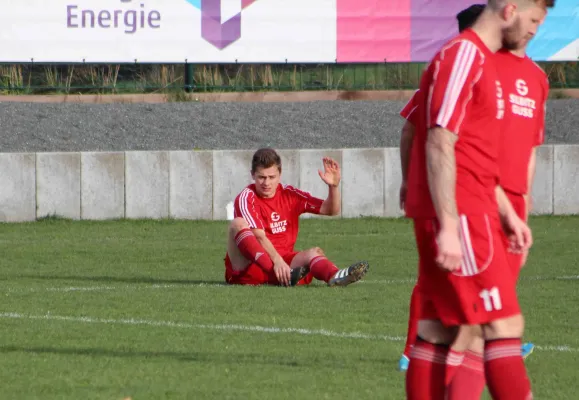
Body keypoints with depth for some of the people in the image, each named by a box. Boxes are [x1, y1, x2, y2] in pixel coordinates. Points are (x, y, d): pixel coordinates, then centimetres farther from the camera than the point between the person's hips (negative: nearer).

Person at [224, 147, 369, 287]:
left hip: (282, 262, 4)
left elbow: (331, 210, 6)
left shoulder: (289, 195, 10)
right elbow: (259, 236, -21)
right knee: (238, 223, -28)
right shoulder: (247, 198, -6)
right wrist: (277, 261, -36)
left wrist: (334, 186, -13)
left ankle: (335, 276, -61)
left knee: (314, 253, -22)